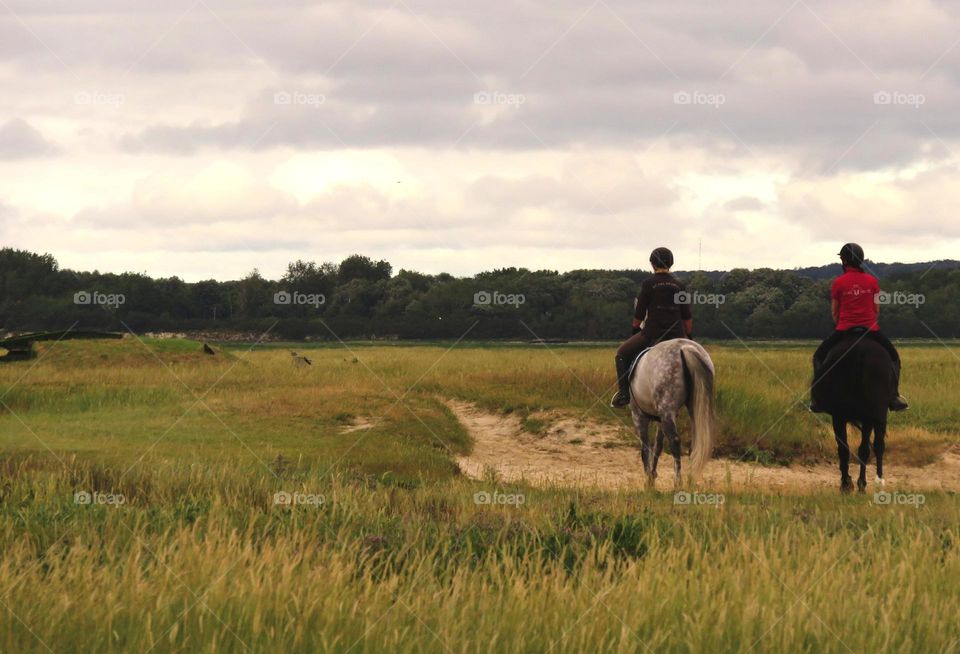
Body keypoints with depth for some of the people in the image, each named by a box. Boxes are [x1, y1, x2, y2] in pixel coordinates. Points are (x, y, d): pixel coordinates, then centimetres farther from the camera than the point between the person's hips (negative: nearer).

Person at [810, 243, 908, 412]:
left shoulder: (838, 283, -3)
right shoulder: (872, 281, 2)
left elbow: (834, 311, 4)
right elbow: (877, 309, 8)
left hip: (844, 329, -1)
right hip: (871, 329, 1)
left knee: (819, 357, 18)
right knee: (893, 357, 21)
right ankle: (894, 396, 8)